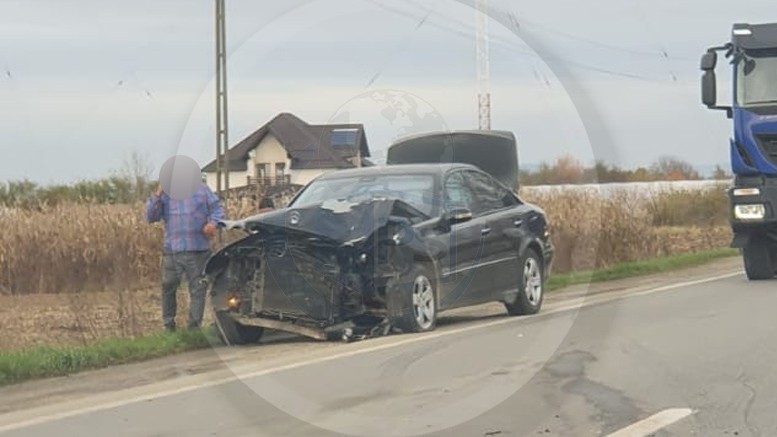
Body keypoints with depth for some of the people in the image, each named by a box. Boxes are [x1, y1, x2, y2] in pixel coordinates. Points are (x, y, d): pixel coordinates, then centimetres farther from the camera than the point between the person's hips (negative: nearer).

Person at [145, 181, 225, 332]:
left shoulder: (202, 190, 8)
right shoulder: (165, 193, 10)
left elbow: (217, 209, 8)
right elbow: (150, 217, 4)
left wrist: (212, 223, -12)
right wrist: (157, 196, -8)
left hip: (198, 251, -1)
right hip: (172, 250, 1)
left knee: (198, 290, 0)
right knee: (168, 288, 7)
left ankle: (194, 327, 6)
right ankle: (169, 327, 20)